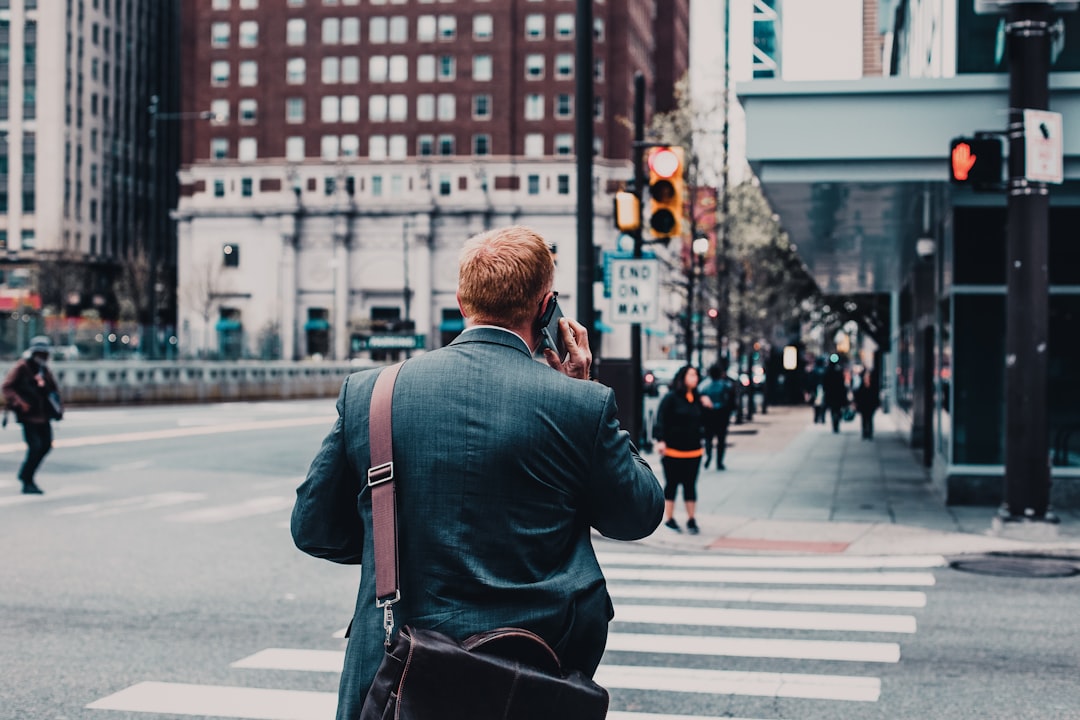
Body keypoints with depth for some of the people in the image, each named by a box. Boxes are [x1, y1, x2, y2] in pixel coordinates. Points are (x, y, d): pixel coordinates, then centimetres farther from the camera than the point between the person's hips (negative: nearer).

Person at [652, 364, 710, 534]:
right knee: (672, 484, 4)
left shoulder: (697, 398, 9)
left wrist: (706, 408, -1)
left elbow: (701, 423, 14)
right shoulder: (671, 398, -8)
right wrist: (661, 440, -21)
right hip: (673, 450, -5)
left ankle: (691, 519, 15)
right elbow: (661, 420, -12)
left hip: (693, 450, 5)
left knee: (690, 485, 8)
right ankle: (669, 519, 14)